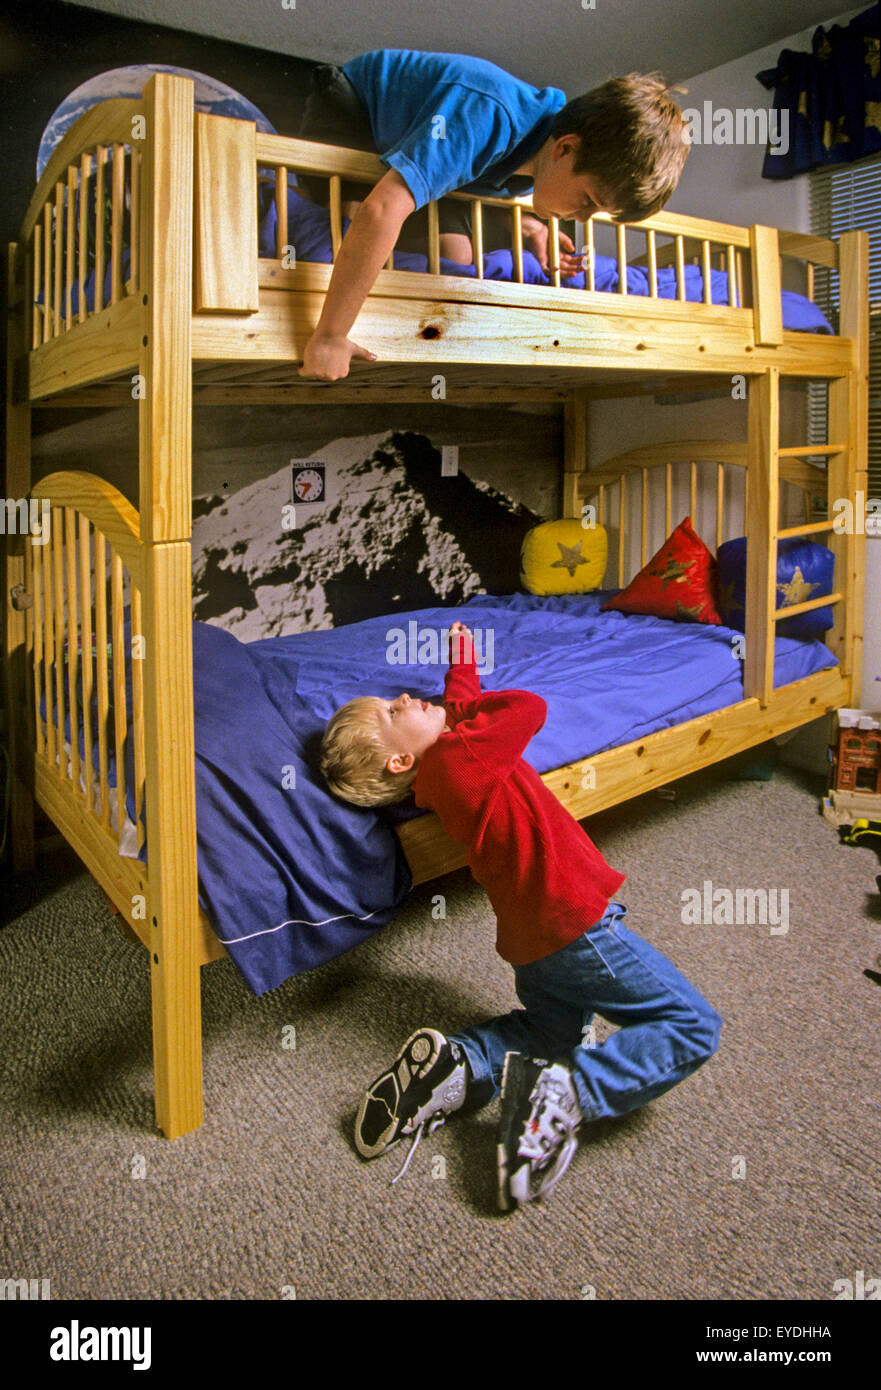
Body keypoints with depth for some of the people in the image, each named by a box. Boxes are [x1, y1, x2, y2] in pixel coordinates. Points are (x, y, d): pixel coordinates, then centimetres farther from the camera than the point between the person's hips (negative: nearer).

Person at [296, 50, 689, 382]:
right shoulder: (492, 118, -43)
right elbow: (381, 211, -54)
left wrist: (524, 225, -11)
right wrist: (328, 337, -54)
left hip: (406, 135, 6)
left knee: (456, 256, -10)